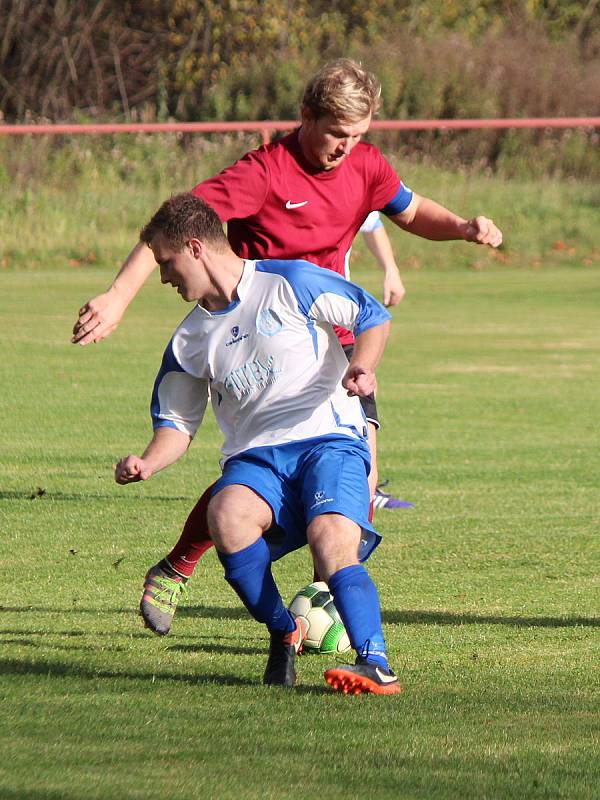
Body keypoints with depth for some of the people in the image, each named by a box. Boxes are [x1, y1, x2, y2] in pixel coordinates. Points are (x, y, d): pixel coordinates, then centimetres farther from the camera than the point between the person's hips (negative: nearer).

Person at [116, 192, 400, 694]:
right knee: (226, 515, -31)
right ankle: (283, 632, -12)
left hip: (328, 438, -4)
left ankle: (375, 664, -40)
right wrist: (148, 465, 0)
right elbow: (177, 422, 20)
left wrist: (361, 367, -14)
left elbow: (372, 316, 5)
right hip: (254, 459, 4)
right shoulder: (189, 341, 17)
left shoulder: (289, 284, 1)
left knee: (331, 537, -33)